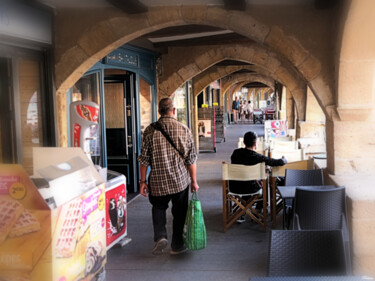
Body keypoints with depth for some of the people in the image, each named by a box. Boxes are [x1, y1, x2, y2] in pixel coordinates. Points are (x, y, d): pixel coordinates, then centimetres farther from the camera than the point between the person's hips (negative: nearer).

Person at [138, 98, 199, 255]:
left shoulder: (150, 130, -6)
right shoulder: (184, 130, -5)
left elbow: (144, 159, -4)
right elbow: (191, 159, -2)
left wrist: (143, 181, 5)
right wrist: (194, 181, 8)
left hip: (158, 181, 0)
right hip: (180, 180, 0)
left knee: (158, 207, 21)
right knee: (179, 212, 14)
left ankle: (160, 236, 1)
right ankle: (177, 245, 22)